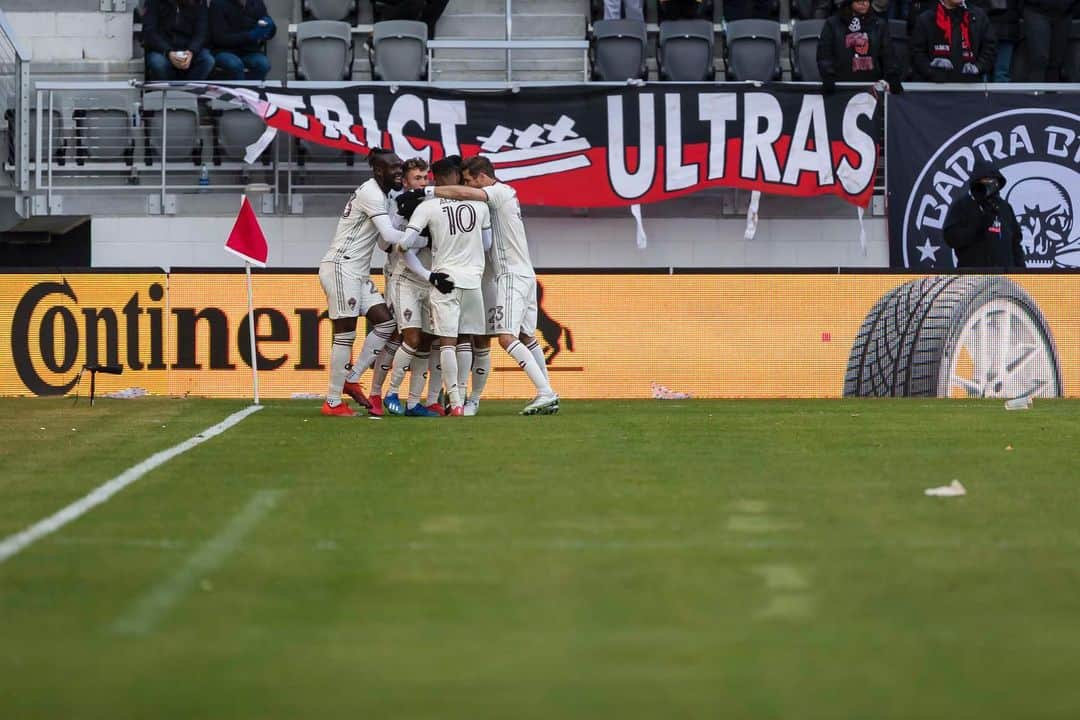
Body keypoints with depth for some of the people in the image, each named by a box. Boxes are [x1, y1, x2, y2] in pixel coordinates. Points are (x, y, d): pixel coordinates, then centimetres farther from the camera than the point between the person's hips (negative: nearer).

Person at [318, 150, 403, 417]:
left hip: (357, 273, 10)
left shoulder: (382, 196, 17)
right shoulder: (371, 193, -14)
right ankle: (333, 402, 0)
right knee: (345, 334, -5)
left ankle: (352, 379, 12)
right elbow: (390, 236, -22)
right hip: (341, 267, -10)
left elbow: (385, 240, 9)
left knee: (386, 322, 4)